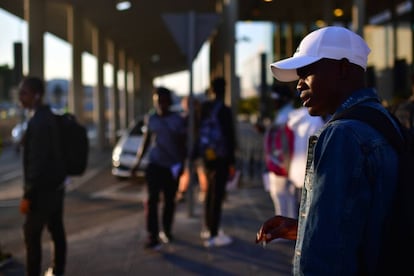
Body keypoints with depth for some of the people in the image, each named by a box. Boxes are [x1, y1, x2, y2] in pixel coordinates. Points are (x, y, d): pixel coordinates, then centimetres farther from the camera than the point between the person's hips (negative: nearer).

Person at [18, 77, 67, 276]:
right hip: (56, 184, 10)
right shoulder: (49, 117, 9)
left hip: (44, 188, -10)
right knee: (56, 229, 15)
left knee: (32, 234, -3)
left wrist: (28, 195, -21)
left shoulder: (38, 122, -21)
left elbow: (37, 161, -24)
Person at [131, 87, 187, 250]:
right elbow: (146, 141, 14)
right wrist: (138, 162, 10)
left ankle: (166, 231, 26)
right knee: (152, 199, -11)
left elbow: (182, 144, 2)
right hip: (154, 164, 0)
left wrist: (182, 164, -6)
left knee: (169, 200, 9)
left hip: (172, 166, 0)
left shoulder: (179, 120, 0)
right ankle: (152, 236, -14)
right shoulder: (151, 119, 7)